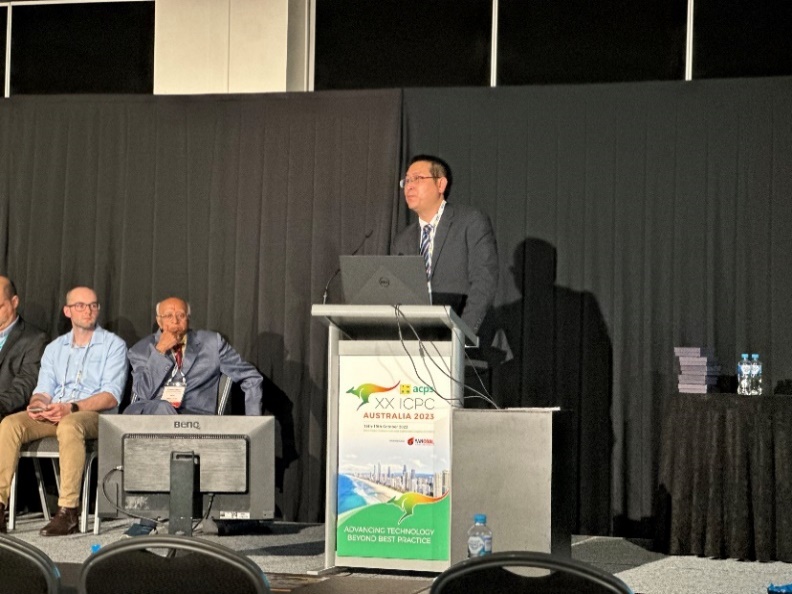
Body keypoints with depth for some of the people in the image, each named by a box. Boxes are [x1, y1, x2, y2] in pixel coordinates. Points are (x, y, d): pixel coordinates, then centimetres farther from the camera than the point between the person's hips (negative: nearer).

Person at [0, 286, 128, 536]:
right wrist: (36, 404, -12)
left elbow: (111, 397, -6)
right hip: (52, 415, 5)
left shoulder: (113, 345, 6)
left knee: (69, 425, -39)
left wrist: (71, 407, -21)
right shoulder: (54, 348, 22)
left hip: (92, 415, -4)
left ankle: (69, 512, -39)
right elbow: (43, 390, 14)